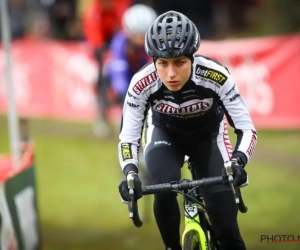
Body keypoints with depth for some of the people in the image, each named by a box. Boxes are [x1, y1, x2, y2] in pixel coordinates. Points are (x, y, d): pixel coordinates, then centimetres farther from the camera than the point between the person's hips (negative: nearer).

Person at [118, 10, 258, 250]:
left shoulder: (216, 76, -35)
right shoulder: (142, 84, -33)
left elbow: (246, 128, -29)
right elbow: (128, 138, -25)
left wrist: (237, 162, -49)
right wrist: (130, 173, -45)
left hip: (208, 136, 0)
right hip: (165, 134, 0)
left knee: (226, 228, -12)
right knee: (164, 191, -29)